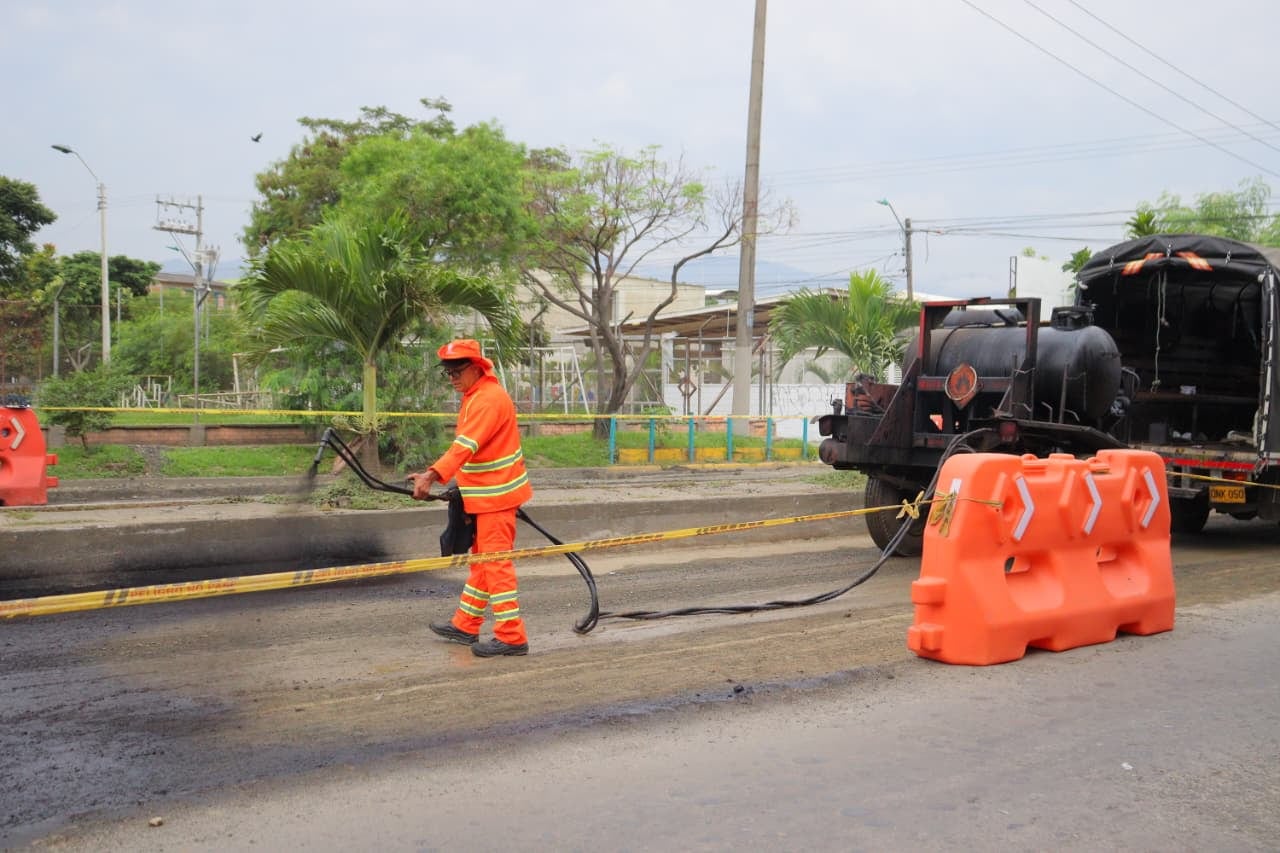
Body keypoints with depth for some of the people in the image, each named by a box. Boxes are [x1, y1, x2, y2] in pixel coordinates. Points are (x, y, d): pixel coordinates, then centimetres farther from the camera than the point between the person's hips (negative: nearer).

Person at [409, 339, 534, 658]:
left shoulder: (489, 399, -20)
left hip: (496, 494, -10)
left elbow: (465, 446, -32)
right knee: (482, 559, 17)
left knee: (495, 561, -8)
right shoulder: (475, 395, 13)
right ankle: (465, 626, 28)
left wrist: (432, 476, -42)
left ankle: (511, 637, -4)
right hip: (486, 493, 10)